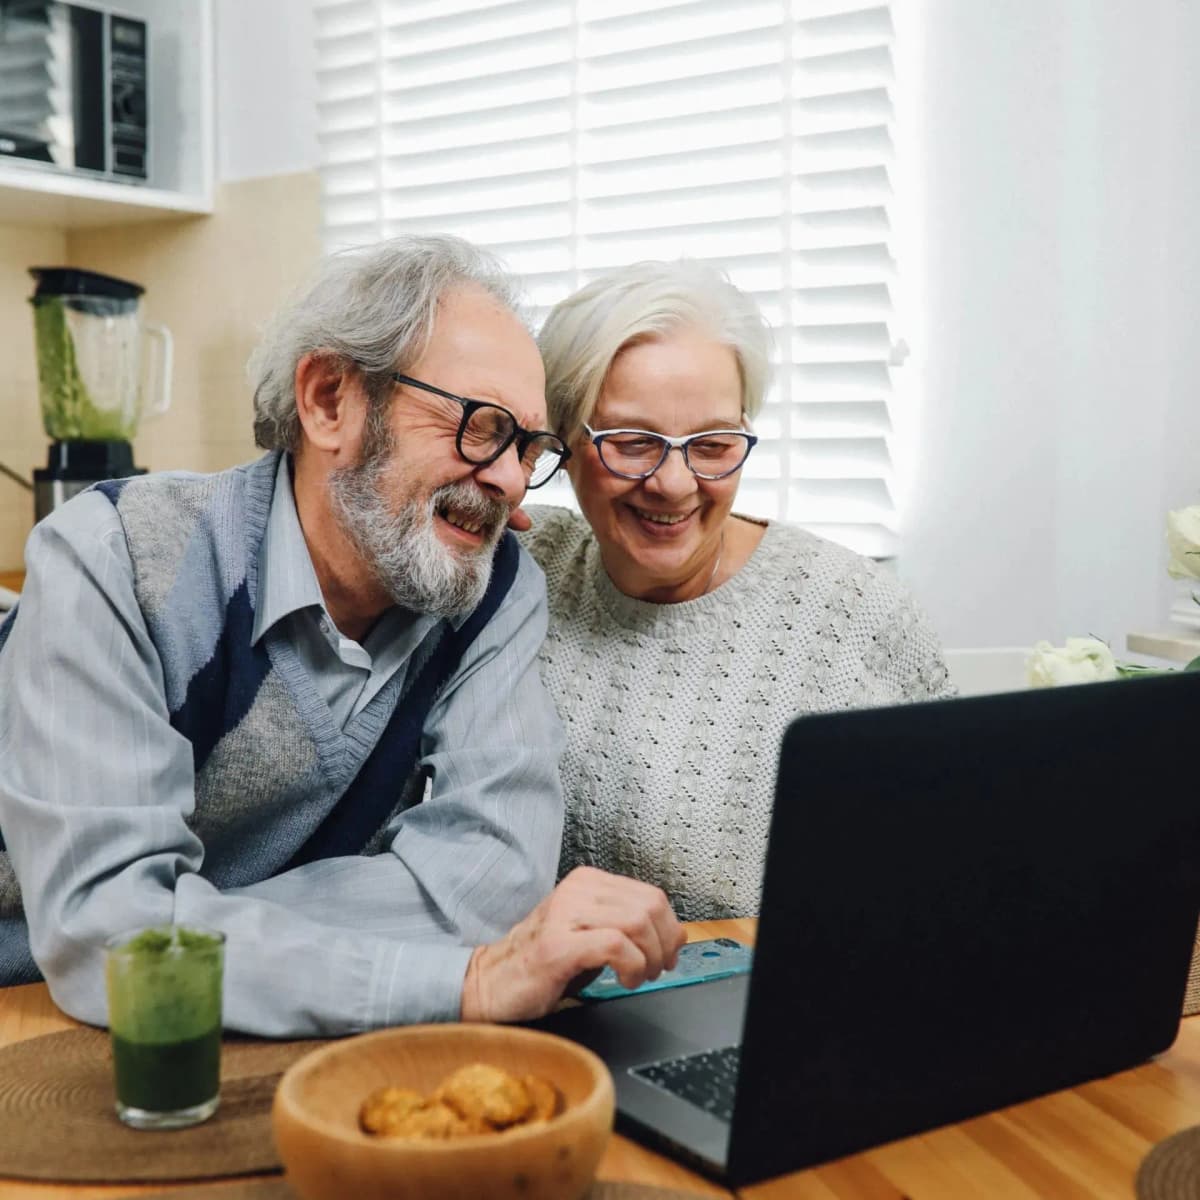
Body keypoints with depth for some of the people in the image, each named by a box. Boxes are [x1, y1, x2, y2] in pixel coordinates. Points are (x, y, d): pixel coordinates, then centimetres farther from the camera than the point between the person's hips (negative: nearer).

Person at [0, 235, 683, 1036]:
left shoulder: (496, 585, -7)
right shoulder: (113, 561, -18)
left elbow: (494, 872, -18)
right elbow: (99, 927, -28)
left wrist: (196, 922, -23)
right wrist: (470, 978, -33)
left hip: (286, 1061, 4)